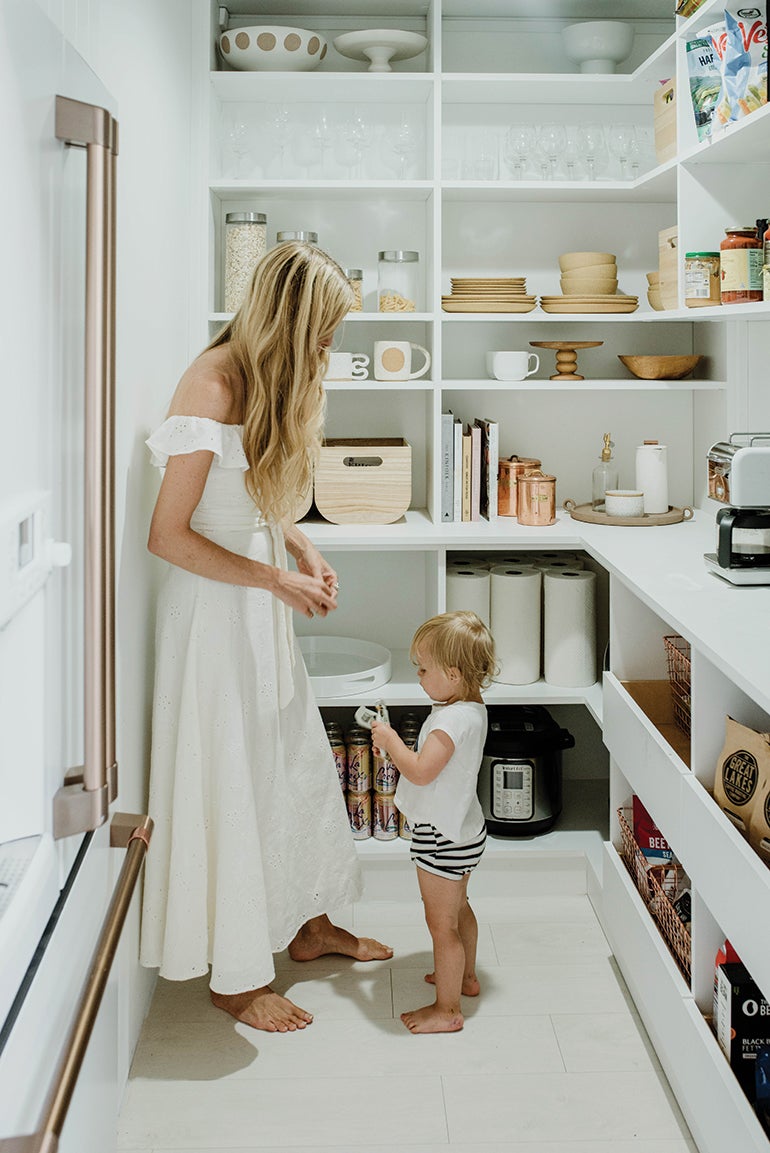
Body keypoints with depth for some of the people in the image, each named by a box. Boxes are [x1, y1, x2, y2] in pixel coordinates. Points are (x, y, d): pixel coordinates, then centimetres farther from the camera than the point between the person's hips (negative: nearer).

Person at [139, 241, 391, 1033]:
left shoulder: (267, 377, 7)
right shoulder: (213, 386, -21)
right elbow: (170, 536, -23)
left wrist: (304, 551, 1)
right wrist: (277, 578, -18)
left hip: (261, 607, 9)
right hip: (214, 607, -9)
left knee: (299, 761, 18)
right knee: (231, 782, 1)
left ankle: (309, 925, 37)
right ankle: (235, 976, 17)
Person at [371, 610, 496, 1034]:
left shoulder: (452, 718, -29)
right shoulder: (472, 707, 3)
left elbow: (421, 771, -35)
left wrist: (391, 741, -20)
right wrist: (397, 744, 1)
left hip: (442, 837, -10)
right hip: (463, 829, 10)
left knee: (442, 924, 2)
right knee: (458, 908, 27)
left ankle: (446, 1010, 13)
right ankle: (465, 976, 46)